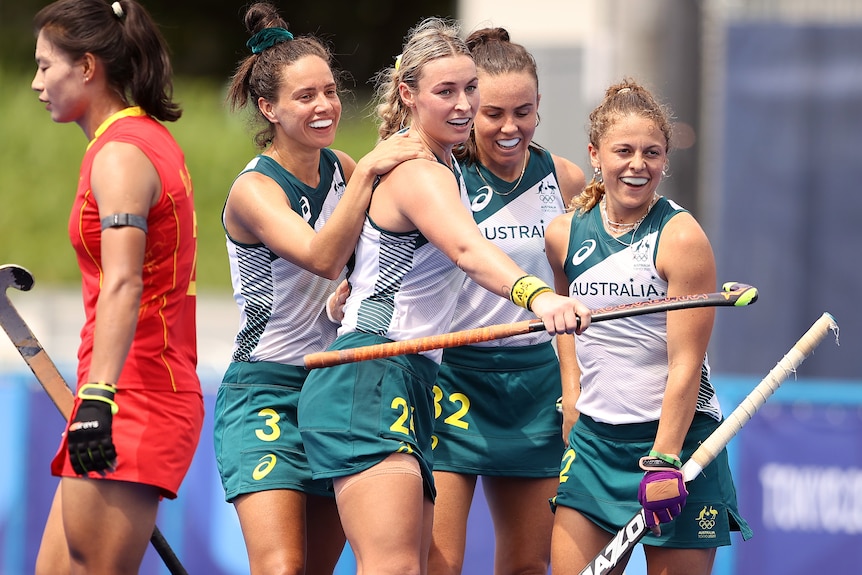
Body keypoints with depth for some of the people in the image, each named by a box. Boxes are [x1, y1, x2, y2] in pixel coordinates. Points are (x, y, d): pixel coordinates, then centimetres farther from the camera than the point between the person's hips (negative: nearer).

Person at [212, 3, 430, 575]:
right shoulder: (254, 190, -14)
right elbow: (323, 257, -31)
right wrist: (368, 170, -32)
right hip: (264, 393, -6)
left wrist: (353, 291, -4)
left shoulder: (339, 168, 4)